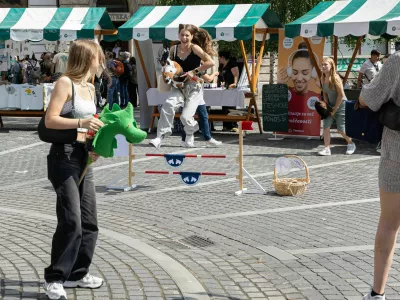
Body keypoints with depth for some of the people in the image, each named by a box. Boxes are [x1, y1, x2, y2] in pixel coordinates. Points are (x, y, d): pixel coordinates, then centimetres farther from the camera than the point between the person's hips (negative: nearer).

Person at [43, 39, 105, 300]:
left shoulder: (90, 88, 14)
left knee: (89, 222, 9)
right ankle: (54, 278, -1)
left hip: (84, 158, 8)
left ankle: (77, 274, 22)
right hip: (64, 156, -8)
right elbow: (50, 120, -17)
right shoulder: (65, 83, -10)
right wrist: (81, 122, -28)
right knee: (71, 223, -12)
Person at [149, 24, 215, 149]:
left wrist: (194, 71, -19)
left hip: (194, 87, -3)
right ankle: (160, 137, -23)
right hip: (179, 86, 3)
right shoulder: (174, 49, 4)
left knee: (186, 117, -12)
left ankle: (190, 135, 24)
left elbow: (210, 62, -17)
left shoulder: (195, 48, -8)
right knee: (168, 106, -26)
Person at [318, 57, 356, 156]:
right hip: (331, 105, 6)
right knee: (326, 126, -6)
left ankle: (351, 144, 26)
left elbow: (341, 95, -20)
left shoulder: (335, 78, -22)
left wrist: (335, 108, -16)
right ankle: (327, 149, -2)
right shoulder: (323, 79, -2)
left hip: (341, 105, -6)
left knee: (341, 129, 0)